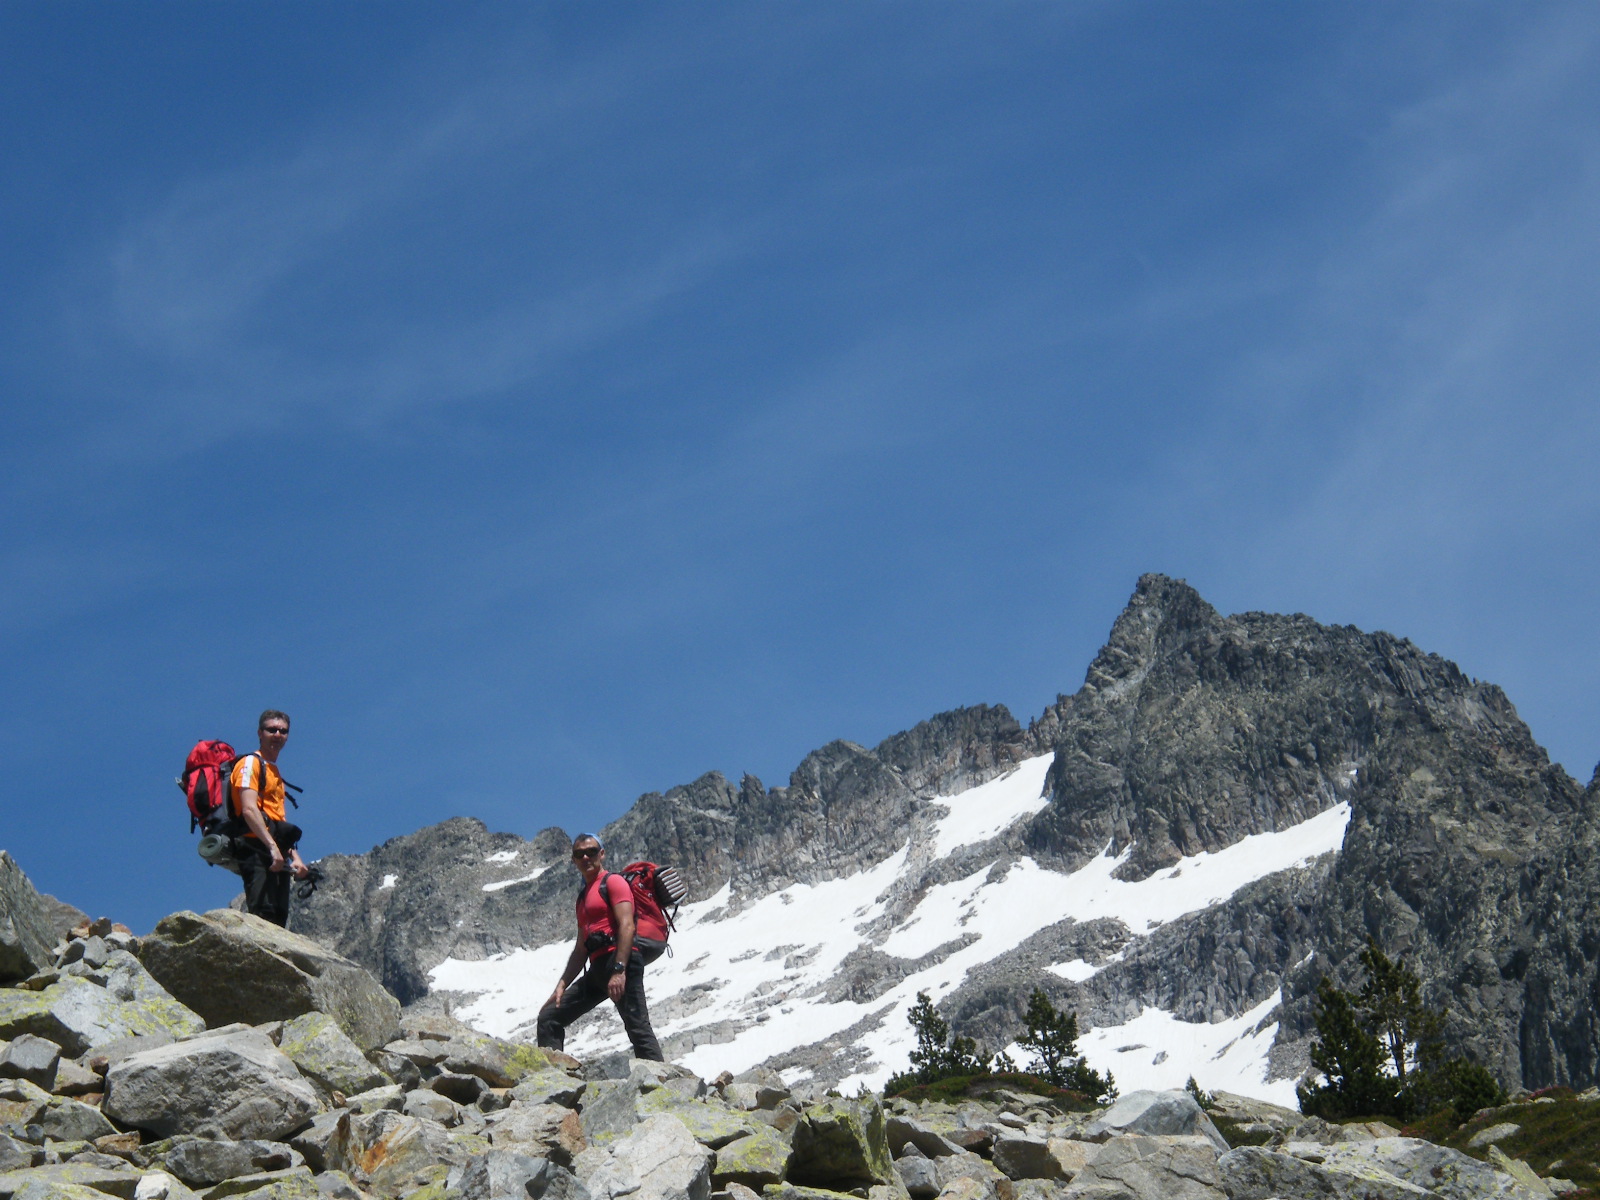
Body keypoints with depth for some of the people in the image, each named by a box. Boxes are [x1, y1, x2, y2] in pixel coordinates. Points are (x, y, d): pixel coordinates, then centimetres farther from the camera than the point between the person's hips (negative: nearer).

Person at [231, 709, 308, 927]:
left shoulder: (274, 772, 26)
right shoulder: (251, 763, -1)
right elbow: (249, 810, -15)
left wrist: (294, 856, 15)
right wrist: (272, 847, -23)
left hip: (276, 856, 9)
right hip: (257, 849, -9)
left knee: (278, 918, 1)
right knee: (262, 915, -20)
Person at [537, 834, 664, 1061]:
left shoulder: (613, 882, 1)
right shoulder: (584, 896, 27)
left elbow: (627, 926, -13)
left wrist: (619, 970, -23)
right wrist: (562, 986, 21)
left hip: (620, 960, -9)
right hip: (597, 969, 9)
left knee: (637, 1027, -16)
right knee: (548, 1018, 6)